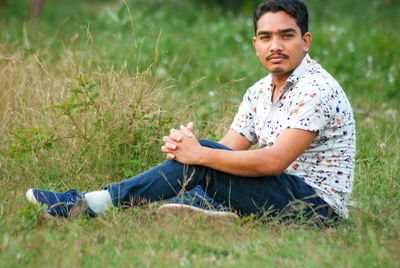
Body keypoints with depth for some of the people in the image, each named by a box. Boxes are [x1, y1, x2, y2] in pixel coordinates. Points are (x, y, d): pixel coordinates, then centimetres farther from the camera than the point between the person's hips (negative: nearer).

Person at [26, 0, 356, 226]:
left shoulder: (317, 89, -15)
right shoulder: (258, 93, 13)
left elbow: (274, 161, -23)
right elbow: (227, 153, 6)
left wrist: (199, 154, -22)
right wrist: (184, 144, -16)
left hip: (318, 206, -8)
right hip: (280, 196, 8)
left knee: (204, 159, -19)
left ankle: (93, 203, -18)